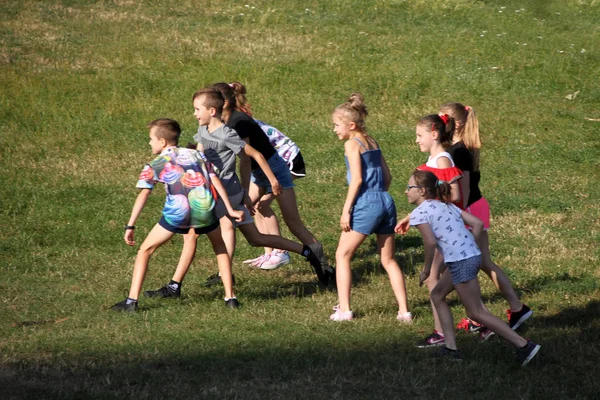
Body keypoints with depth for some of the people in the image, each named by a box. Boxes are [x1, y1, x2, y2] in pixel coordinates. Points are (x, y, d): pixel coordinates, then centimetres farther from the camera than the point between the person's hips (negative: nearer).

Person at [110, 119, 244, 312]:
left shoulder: (155, 165, 17)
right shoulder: (197, 155, 25)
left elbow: (143, 195, 8)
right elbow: (216, 182, 17)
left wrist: (130, 226, 6)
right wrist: (230, 210, 18)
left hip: (177, 212, -3)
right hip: (205, 209, 3)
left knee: (145, 250, 14)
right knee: (220, 247, 29)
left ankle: (132, 300, 6)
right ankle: (230, 297, 21)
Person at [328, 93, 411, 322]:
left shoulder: (352, 144, -6)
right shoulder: (372, 142, 16)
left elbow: (357, 179, -14)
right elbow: (387, 177, 17)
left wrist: (346, 209, -13)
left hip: (366, 205, -8)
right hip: (386, 202, 8)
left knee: (342, 255, 4)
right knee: (388, 260, 14)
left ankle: (344, 310, -1)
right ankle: (404, 311, 9)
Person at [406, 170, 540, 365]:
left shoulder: (419, 213, -5)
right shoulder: (446, 205, 18)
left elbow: (430, 242, -17)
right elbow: (478, 223, 12)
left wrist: (426, 270, -6)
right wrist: (471, 248, 17)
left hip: (460, 262, -10)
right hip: (472, 256, 10)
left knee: (476, 312, -1)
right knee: (437, 295, 24)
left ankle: (524, 345, -4)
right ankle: (450, 348, 22)